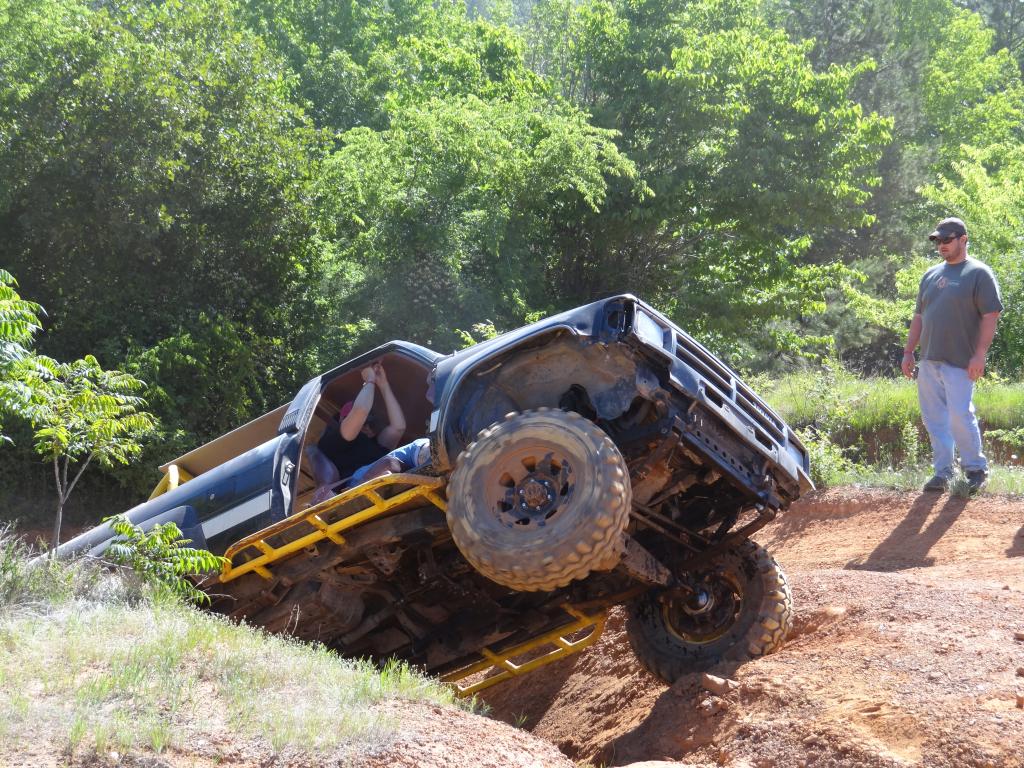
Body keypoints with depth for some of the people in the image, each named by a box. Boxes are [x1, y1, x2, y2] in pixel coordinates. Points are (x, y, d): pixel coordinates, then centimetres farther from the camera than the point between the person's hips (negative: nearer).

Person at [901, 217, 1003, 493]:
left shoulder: (979, 273, -3)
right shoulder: (931, 275, 17)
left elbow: (990, 316, -9)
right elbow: (919, 317, 22)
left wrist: (979, 355, -16)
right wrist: (908, 352, 15)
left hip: (959, 363, -6)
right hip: (928, 361, 6)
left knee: (960, 415, -11)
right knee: (934, 419, 6)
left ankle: (976, 468, 6)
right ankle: (942, 472, 13)